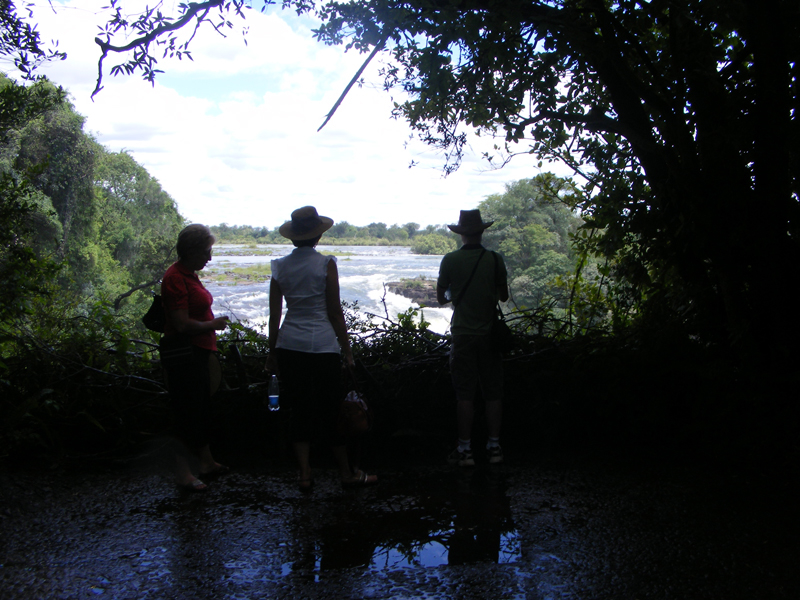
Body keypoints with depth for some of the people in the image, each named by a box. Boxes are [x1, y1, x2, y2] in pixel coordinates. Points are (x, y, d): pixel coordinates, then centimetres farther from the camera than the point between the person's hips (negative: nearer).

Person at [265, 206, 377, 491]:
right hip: (322, 345, -3)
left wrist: (272, 353, 14)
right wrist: (347, 350, 1)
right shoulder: (325, 264, -7)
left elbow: (274, 315, 5)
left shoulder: (280, 266, 3)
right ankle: (346, 472, 18)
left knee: (300, 410, 11)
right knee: (331, 409, 7)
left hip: (289, 346, 4)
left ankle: (304, 474, 13)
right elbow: (335, 311, -6)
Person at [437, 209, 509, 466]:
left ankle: (465, 449, 6)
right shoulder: (495, 259, -3)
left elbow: (441, 298, 3)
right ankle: (494, 447, 13)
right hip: (490, 333, 1)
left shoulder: (450, 260, -5)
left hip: (463, 334, -1)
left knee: (464, 394, 3)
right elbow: (504, 296, 5)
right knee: (493, 393, 8)